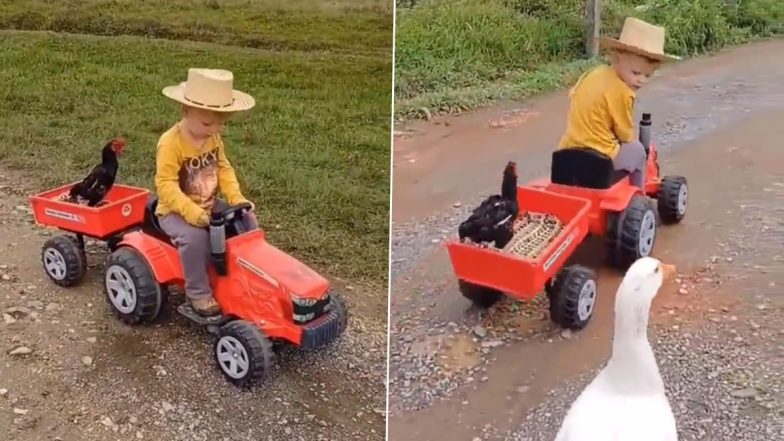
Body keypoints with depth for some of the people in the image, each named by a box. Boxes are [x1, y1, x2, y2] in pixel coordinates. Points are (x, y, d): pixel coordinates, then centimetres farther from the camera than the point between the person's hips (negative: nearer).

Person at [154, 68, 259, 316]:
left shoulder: (214, 139, 2)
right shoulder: (170, 143, -22)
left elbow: (224, 169, 6)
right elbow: (166, 185, -26)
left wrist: (236, 197, -10)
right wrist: (190, 210, -38)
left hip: (209, 206, 7)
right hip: (175, 211, -7)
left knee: (248, 220, -5)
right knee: (195, 237, -35)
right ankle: (199, 293, -17)